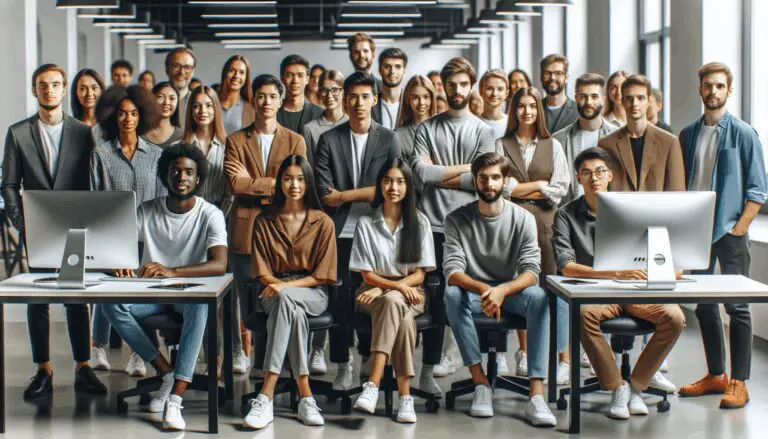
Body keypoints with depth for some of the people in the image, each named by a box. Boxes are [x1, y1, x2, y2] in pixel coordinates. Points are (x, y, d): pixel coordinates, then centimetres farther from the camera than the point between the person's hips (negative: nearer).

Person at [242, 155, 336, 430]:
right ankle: (305, 396, -41)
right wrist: (277, 284, -16)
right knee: (293, 310, -37)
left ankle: (267, 396, -44)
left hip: (312, 293, -1)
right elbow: (262, 272, 6)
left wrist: (286, 286, -15)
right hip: (274, 293, 1)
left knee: (285, 299, -37)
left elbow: (322, 274, -2)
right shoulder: (265, 222, 9)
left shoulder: (323, 223, 3)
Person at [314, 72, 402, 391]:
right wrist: (368, 193, -5)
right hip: (340, 232, 0)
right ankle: (342, 365, 12)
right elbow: (325, 195, -3)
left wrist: (346, 195, -8)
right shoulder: (329, 140, 6)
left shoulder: (388, 139, 7)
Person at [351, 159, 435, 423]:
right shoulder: (366, 223, 1)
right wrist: (398, 285, -17)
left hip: (411, 292, 1)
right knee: (402, 317, -35)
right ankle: (404, 396, -41)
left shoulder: (419, 222, 3)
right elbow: (367, 275, -1)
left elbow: (420, 274, 0)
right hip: (374, 292, 0)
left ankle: (373, 385, -41)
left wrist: (384, 289, -13)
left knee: (393, 301, -37)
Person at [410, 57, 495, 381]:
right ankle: (431, 363, 7)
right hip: (433, 223, 0)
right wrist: (462, 169, -5)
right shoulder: (427, 129, 9)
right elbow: (421, 172, -6)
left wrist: (439, 174, -4)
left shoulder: (483, 130, 9)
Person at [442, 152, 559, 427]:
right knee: (452, 295, -33)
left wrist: (501, 290, -36)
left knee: (538, 297, -32)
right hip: (474, 292, 0)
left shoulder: (523, 218, -6)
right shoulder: (457, 219, -6)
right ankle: (481, 383, -29)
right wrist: (483, 289, -37)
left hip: (511, 291, 0)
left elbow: (531, 271, -15)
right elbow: (452, 271, -16)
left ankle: (536, 394, -39)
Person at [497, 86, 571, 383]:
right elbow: (501, 185, -1)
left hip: (546, 222, 0)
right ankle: (524, 353, 13)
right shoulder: (502, 145, 10)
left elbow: (561, 188, 2)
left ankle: (564, 360, -6)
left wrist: (521, 190, -4)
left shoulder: (553, 146, 12)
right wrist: (539, 184, -2)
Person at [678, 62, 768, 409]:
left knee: (737, 307, -2)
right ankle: (715, 375, 22)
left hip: (729, 232, -5)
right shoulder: (688, 134, 9)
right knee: (703, 305, 10)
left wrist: (739, 228, -12)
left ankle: (738, 383, 4)